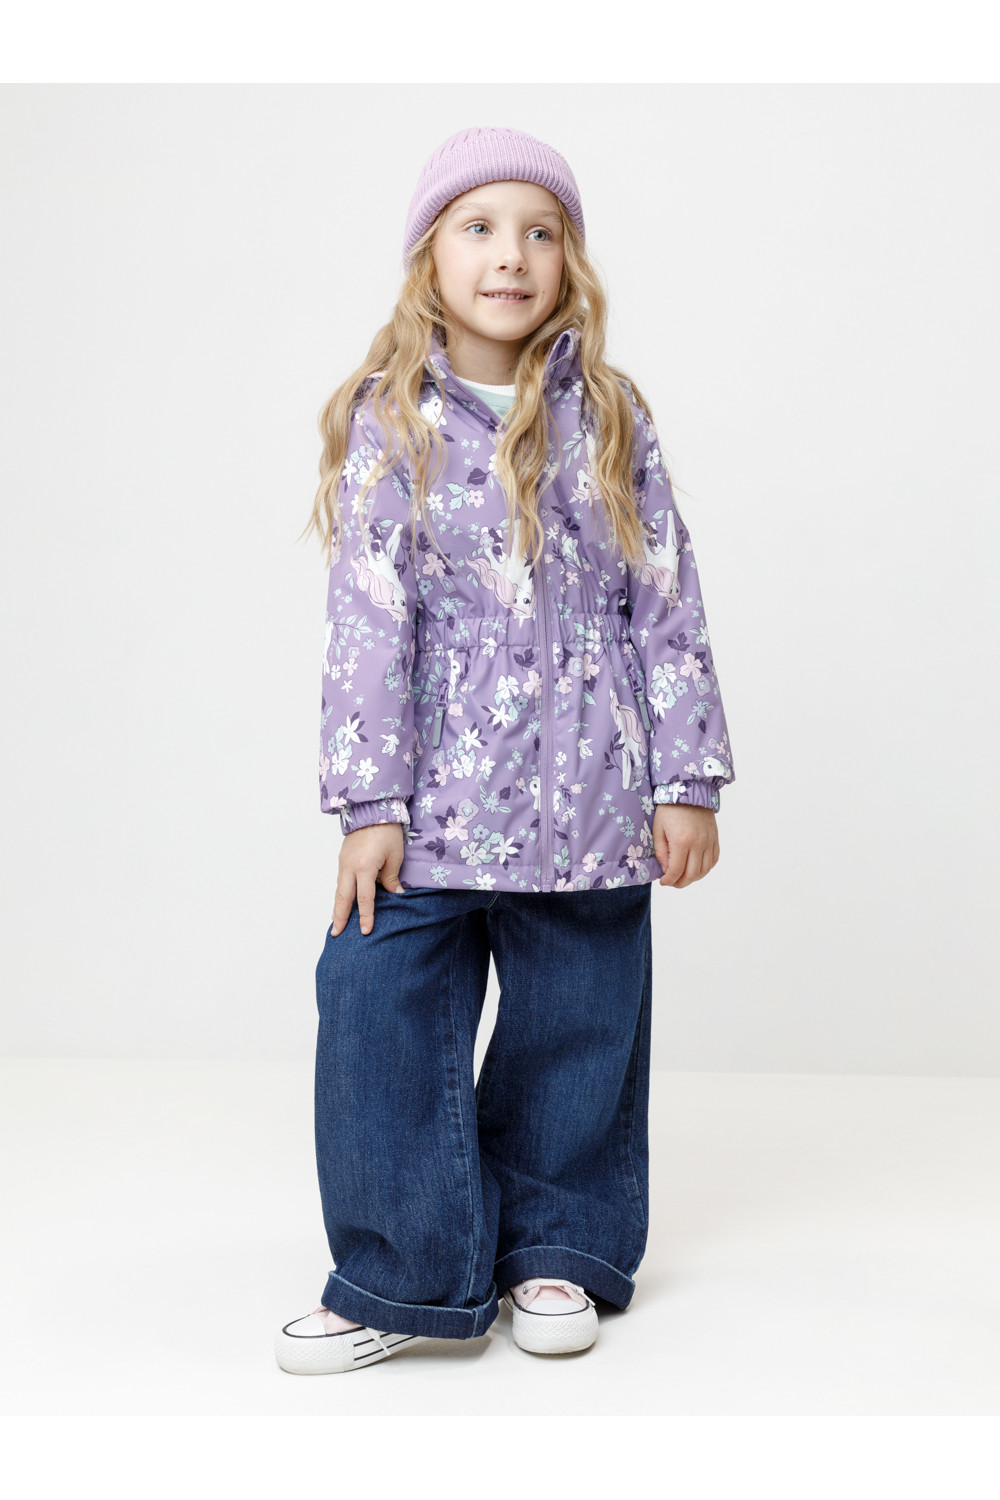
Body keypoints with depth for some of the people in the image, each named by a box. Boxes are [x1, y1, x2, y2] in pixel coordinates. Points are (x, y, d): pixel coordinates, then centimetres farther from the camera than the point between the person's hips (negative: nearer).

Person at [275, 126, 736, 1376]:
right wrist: (369, 801, -9)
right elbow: (367, 618, -5)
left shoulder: (610, 419, 3)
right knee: (379, 1006, -5)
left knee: (576, 1025, 10)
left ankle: (557, 1250, 30)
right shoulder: (386, 424, -1)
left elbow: (667, 607, 3)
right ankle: (407, 1275, 12)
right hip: (434, 796, -1)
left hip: (588, 797, 1)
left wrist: (685, 779, 0)